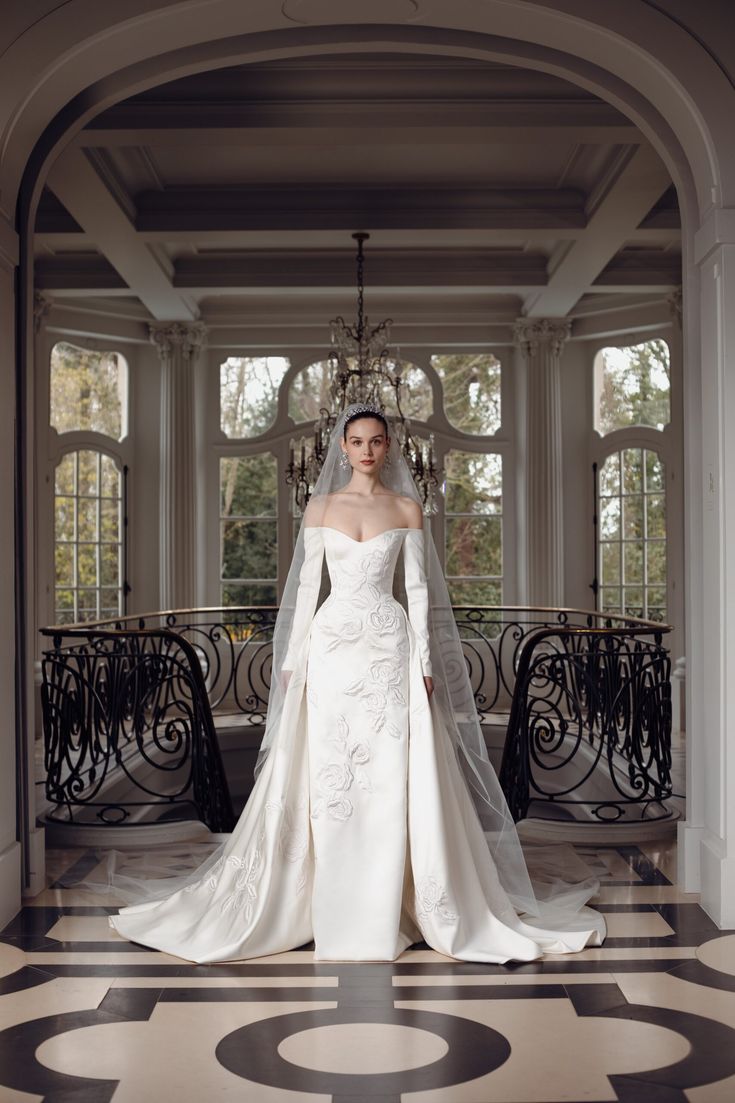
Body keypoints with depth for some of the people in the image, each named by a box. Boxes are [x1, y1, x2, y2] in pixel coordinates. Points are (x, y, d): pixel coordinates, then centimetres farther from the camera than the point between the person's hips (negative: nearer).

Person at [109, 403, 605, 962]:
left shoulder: (407, 508, 6)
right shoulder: (321, 507, 8)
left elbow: (417, 588, 3)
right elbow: (306, 586, 8)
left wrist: (425, 661, -3)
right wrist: (291, 660, 4)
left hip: (390, 645, -1)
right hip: (332, 644, 1)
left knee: (390, 778, -2)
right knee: (329, 777, 1)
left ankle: (386, 909, 7)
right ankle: (334, 908, 10)